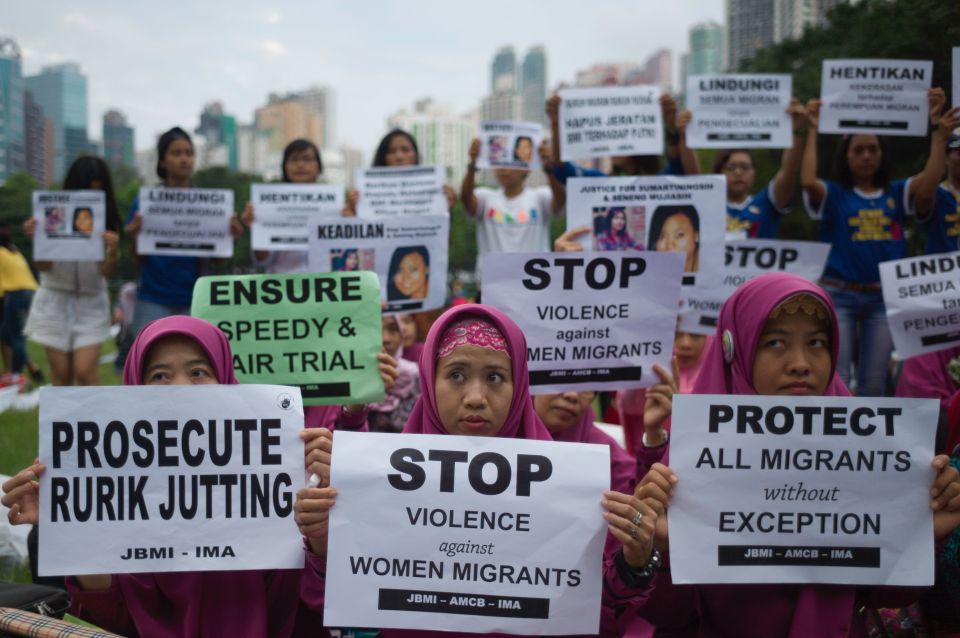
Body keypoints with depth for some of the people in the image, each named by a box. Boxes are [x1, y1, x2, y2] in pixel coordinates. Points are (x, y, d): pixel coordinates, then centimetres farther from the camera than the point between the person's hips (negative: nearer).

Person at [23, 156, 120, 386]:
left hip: (91, 304, 0)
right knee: (61, 374, 3)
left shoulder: (109, 221, -5)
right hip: (55, 301, 1)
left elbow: (108, 273, -8)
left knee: (85, 372, -10)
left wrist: (113, 250, -29)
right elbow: (43, 266, -6)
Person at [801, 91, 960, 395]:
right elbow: (807, 180, -17)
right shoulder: (833, 195, 3)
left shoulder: (896, 194, 10)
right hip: (839, 295, -3)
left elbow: (931, 178, -6)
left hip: (884, 298, 3)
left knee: (874, 383, 7)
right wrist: (812, 131, -14)